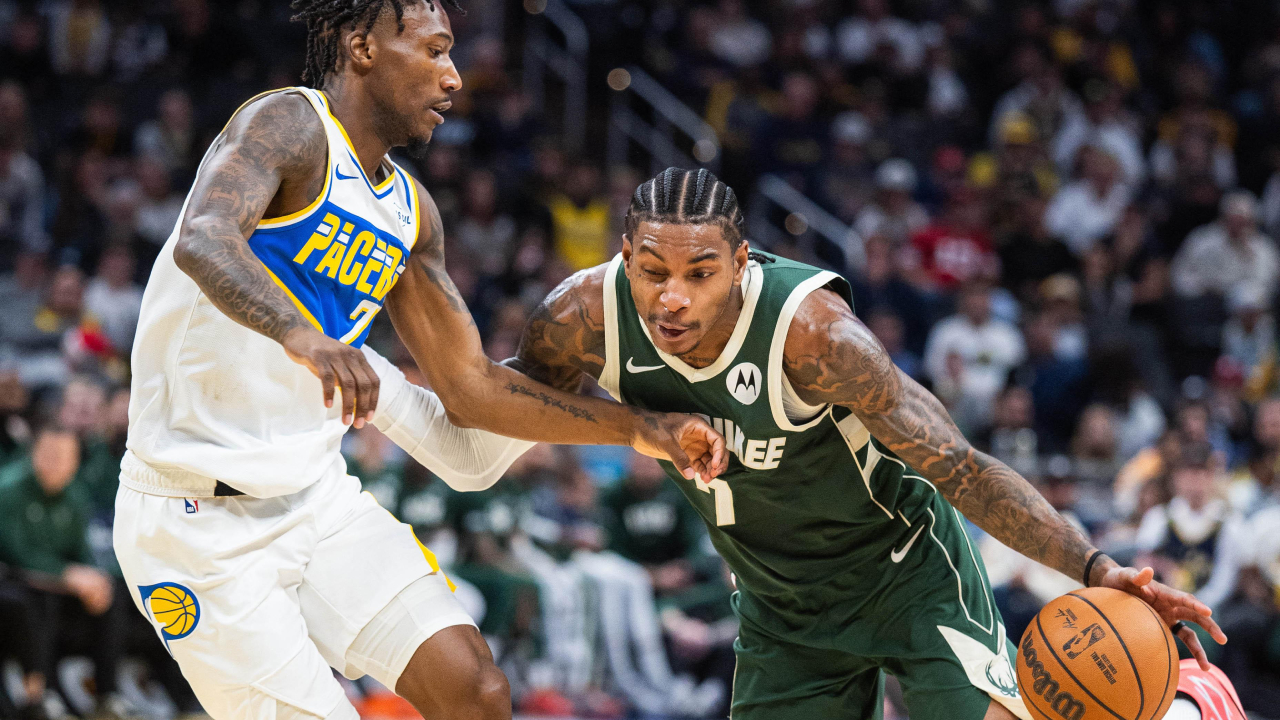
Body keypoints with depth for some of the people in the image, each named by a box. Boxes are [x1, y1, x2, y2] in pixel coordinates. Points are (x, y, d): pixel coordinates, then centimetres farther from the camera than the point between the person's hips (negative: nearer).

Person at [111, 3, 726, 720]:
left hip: (317, 494, 7)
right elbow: (203, 240, -34)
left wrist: (641, 430, 12)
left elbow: (470, 384, 17)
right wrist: (297, 334, -52)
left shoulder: (411, 212, 12)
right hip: (199, 518, -7)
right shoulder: (290, 125, -13)